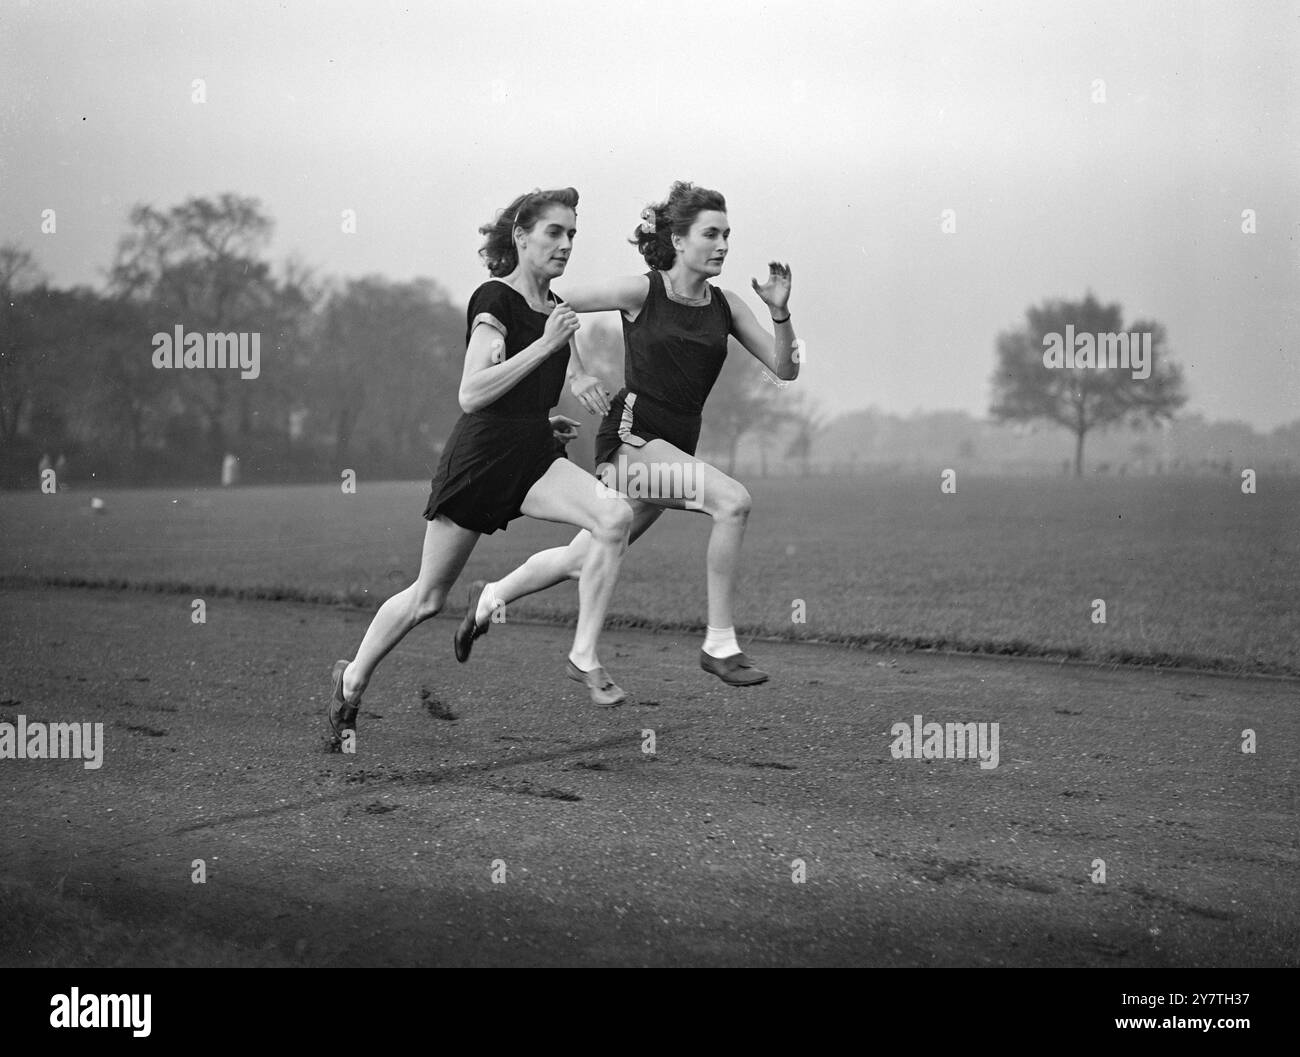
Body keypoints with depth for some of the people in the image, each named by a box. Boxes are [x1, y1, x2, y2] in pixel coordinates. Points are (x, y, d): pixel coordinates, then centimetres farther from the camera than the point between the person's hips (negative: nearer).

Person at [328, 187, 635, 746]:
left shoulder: (555, 307, 12)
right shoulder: (494, 300, -12)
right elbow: (471, 394, -23)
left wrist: (547, 420, 11)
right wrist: (546, 343, -25)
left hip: (536, 457, 6)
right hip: (479, 455, -6)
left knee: (615, 514, -24)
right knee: (428, 596, 5)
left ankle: (584, 656, -18)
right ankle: (352, 680, 28)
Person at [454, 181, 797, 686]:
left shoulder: (725, 305, 6)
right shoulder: (641, 292, -7)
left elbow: (785, 369, 3)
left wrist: (780, 312, -13)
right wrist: (574, 374, -9)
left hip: (674, 447, 6)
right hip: (630, 436, -6)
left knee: (581, 561, 16)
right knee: (732, 500, -26)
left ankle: (491, 597, 42)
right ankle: (719, 644, -19)